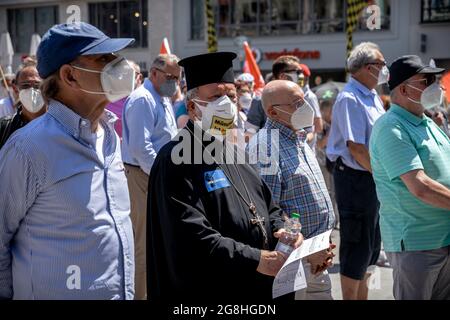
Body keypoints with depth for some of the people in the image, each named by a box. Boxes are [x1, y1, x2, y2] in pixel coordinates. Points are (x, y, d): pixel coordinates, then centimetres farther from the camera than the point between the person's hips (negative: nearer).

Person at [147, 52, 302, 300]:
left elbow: (267, 206, 18)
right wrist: (255, 260, -25)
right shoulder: (177, 159, -16)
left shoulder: (233, 151, 11)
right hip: (211, 292, -8)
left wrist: (280, 229, -3)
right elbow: (191, 238, -25)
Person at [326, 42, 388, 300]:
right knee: (357, 244, -1)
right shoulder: (349, 99, -16)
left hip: (374, 176, 9)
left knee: (371, 242, 17)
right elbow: (355, 147, -21)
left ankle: (361, 295, 31)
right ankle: (350, 296, 11)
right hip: (355, 178, -9)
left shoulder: (373, 96, 12)